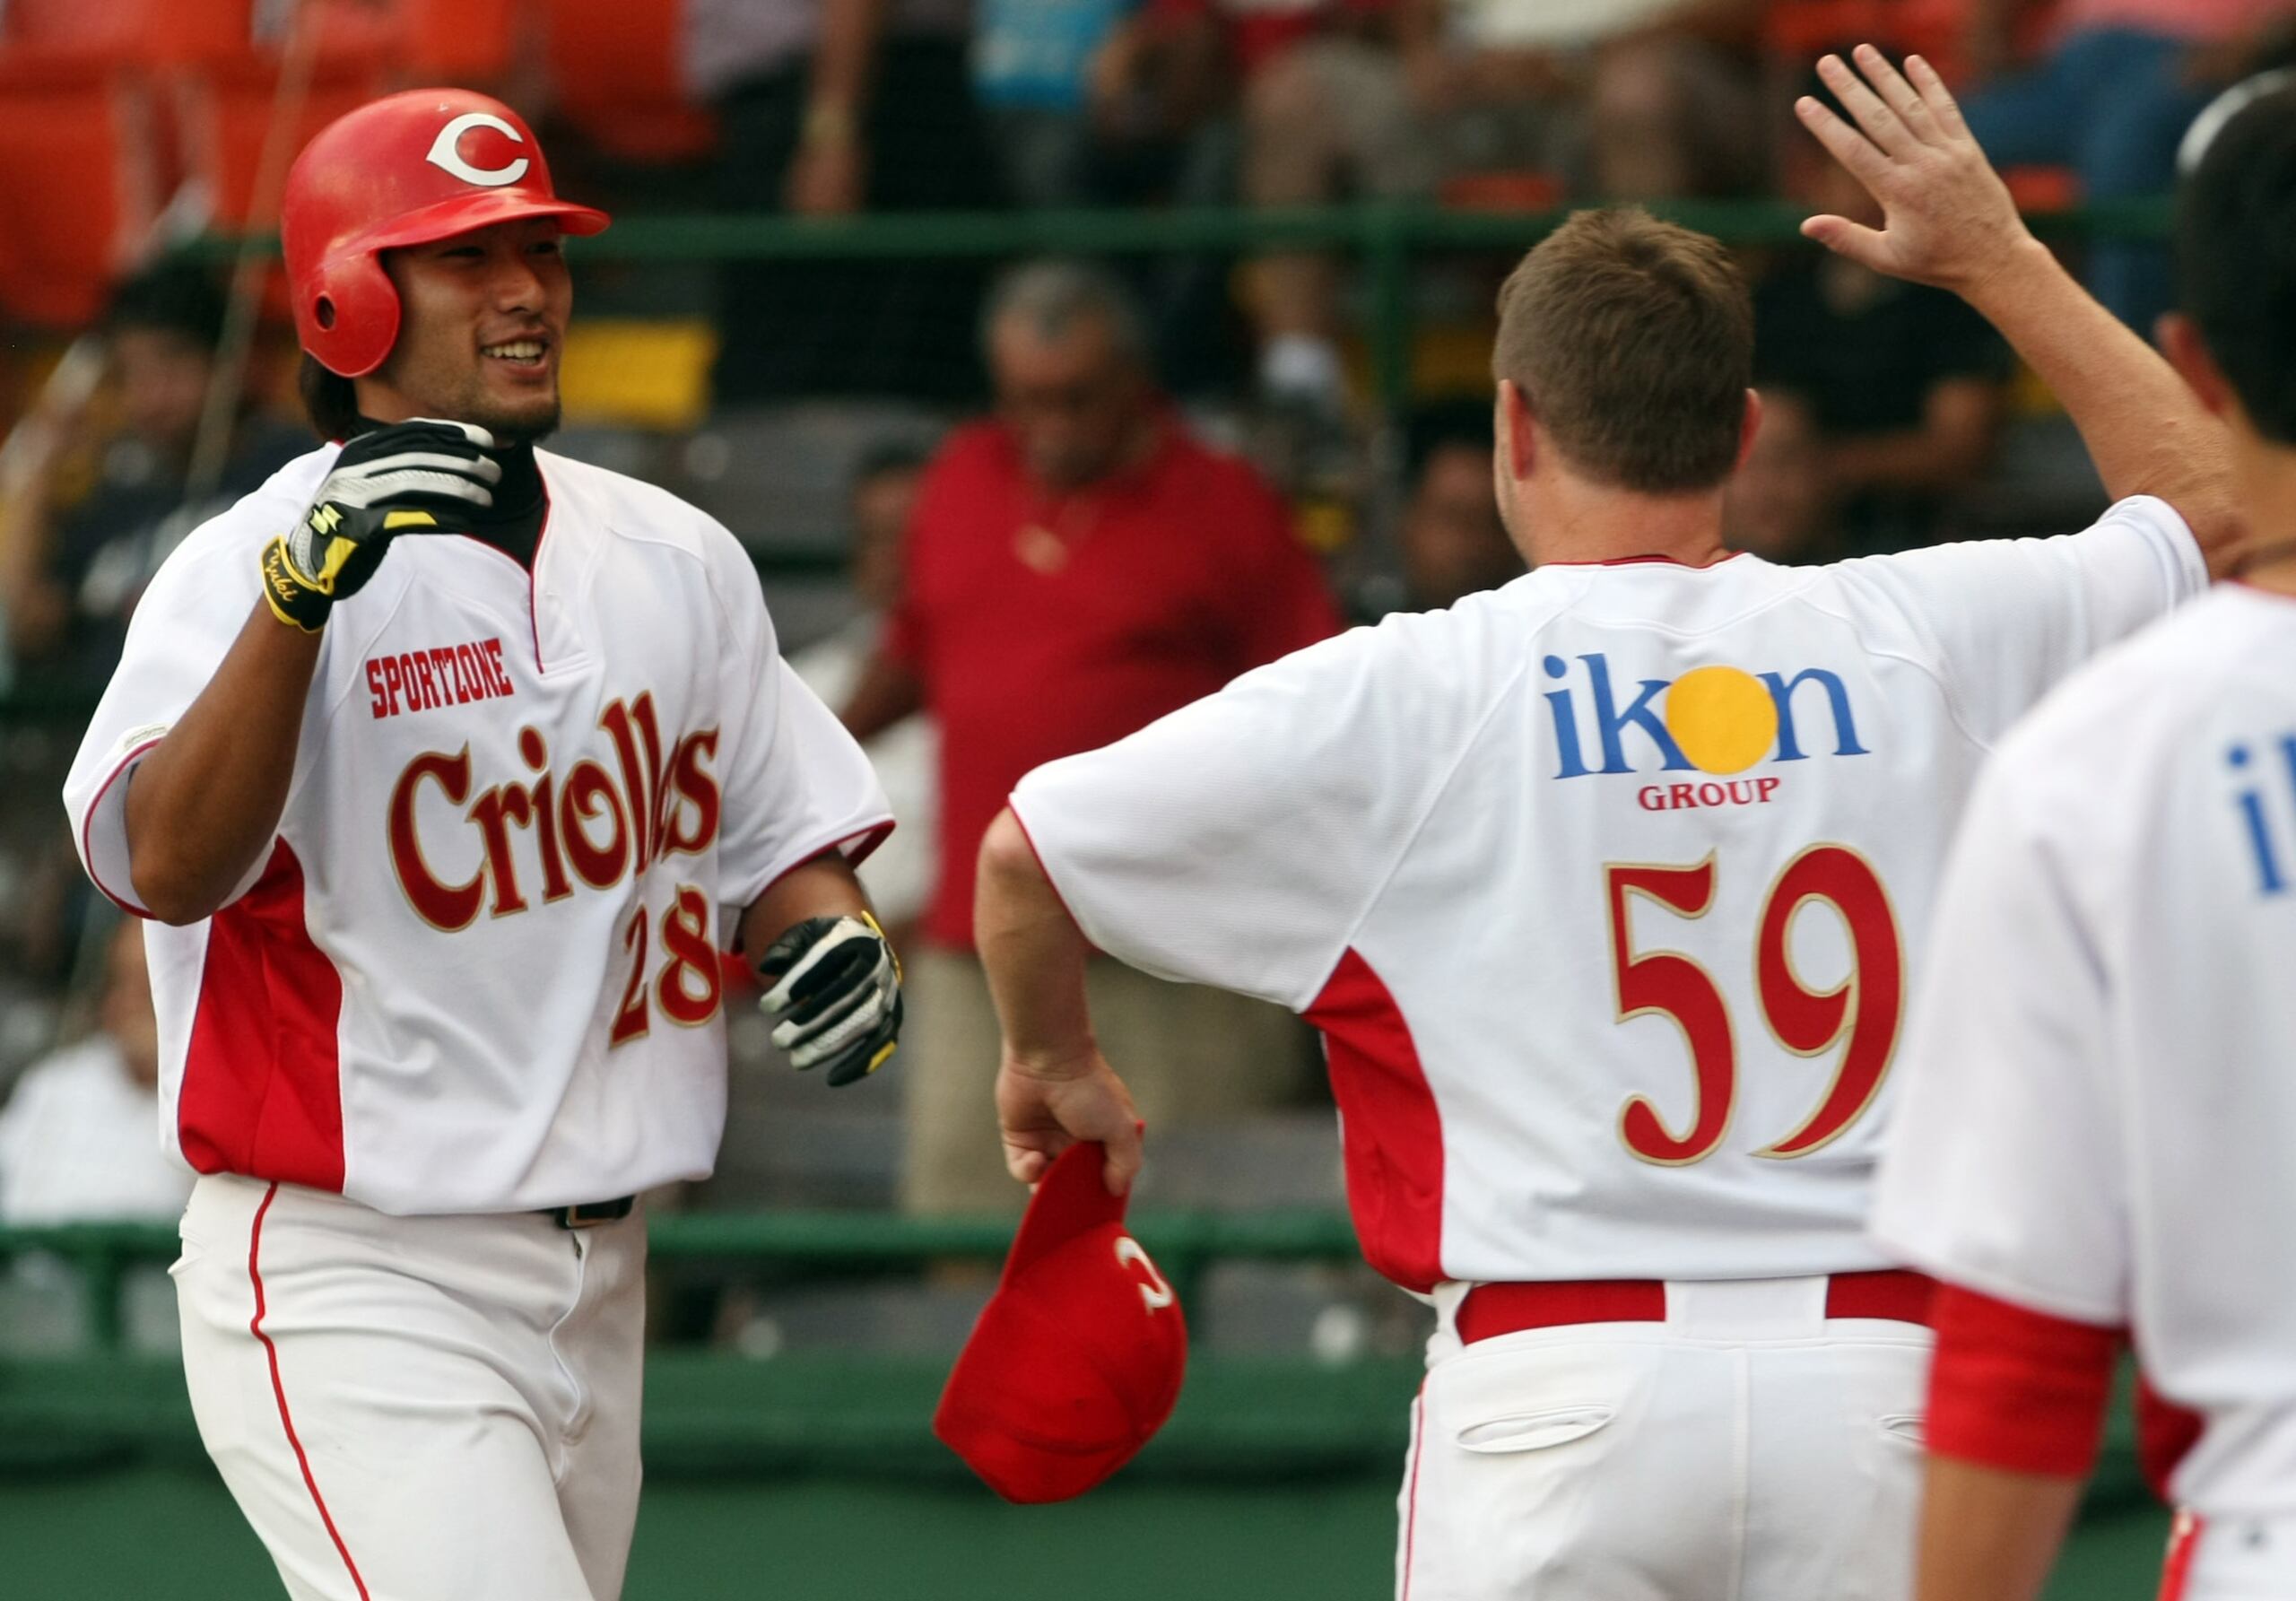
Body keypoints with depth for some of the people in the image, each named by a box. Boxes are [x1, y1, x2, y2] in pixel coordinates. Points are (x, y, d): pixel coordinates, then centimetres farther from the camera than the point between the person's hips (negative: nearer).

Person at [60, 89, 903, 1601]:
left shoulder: (677, 559, 10)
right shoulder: (249, 569, -10)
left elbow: (777, 837, 18)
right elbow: (166, 868, -25)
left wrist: (827, 940, -5)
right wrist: (304, 593, -37)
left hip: (598, 1288, 7)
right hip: (352, 1290, -7)